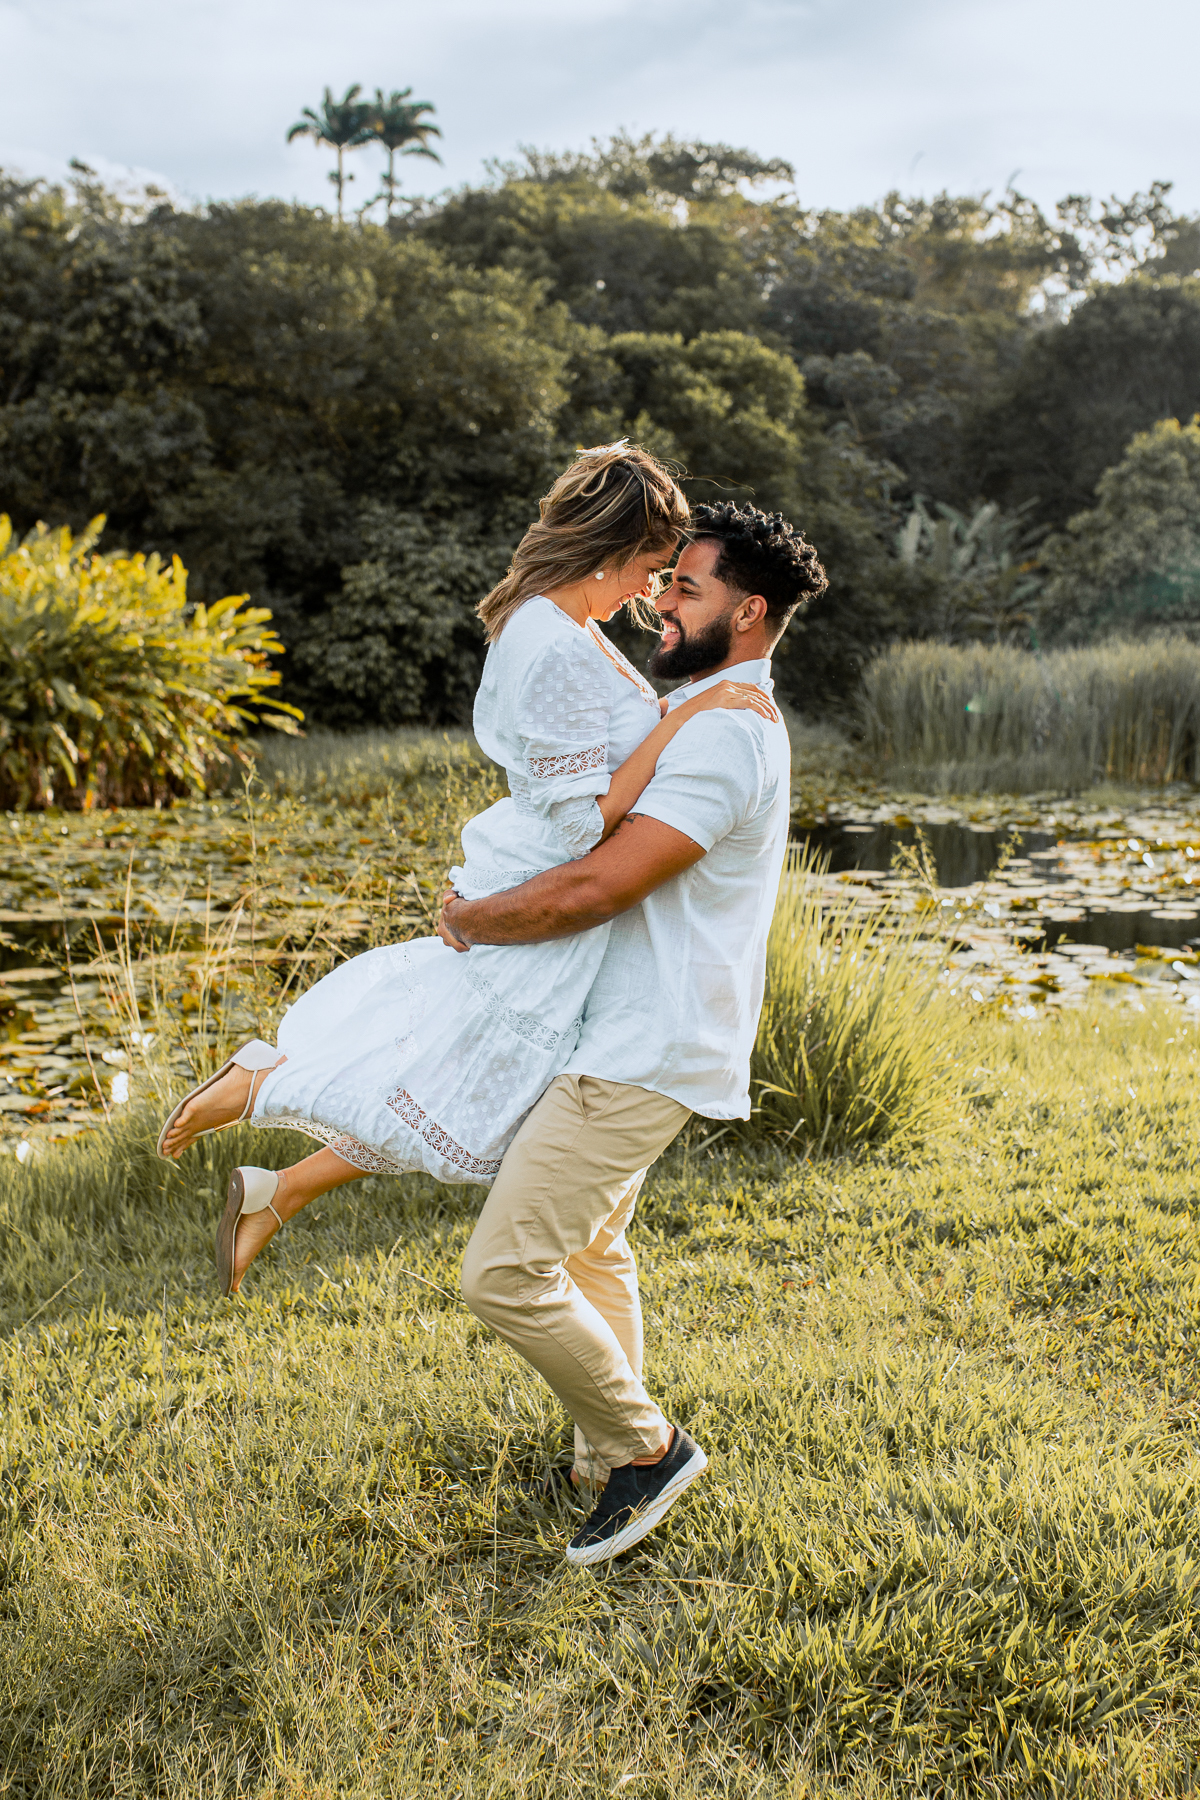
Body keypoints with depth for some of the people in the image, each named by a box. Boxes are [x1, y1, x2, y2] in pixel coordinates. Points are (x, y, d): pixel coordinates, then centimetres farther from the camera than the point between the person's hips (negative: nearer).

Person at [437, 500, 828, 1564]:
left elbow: (594, 889, -26)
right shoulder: (714, 719, 15)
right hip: (628, 1037, 11)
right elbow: (610, 865, 29)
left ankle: (644, 1446, 8)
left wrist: (470, 920, -10)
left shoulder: (726, 736, -20)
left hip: (645, 1054, -11)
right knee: (590, 1249, 23)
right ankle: (611, 1454, 38)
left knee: (504, 1272, -10)